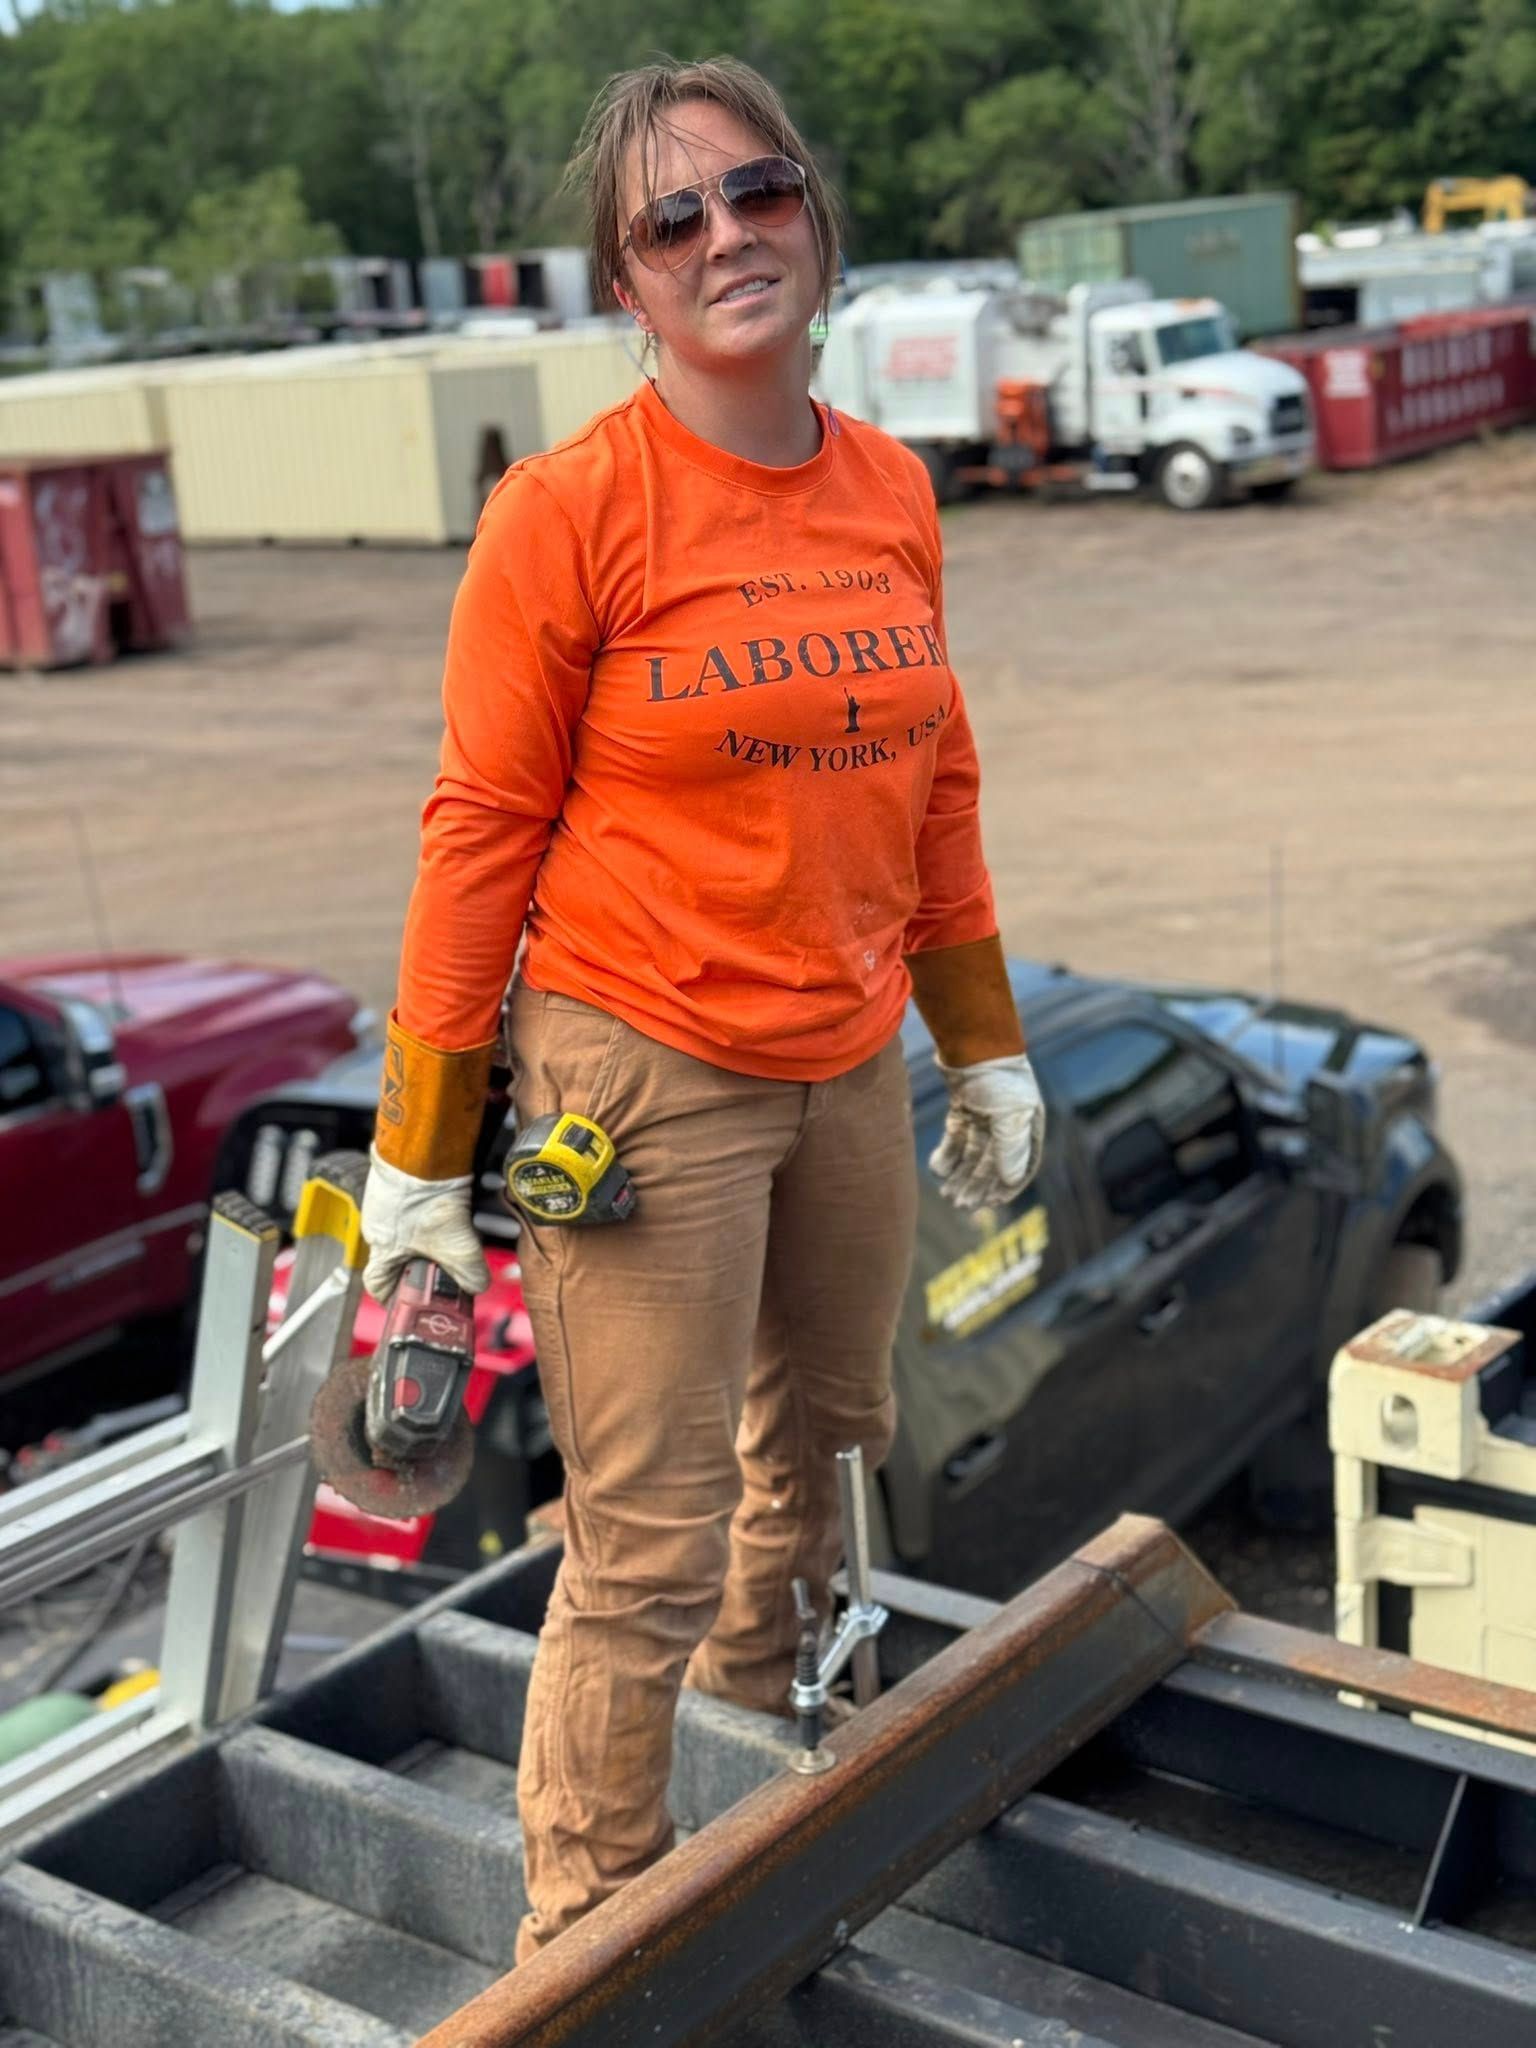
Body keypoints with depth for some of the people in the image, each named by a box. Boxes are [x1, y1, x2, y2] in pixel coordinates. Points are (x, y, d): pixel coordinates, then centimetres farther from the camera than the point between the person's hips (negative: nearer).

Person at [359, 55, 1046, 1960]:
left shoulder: (890, 488, 4)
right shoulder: (570, 508, -12)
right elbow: (482, 825, -9)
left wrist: (985, 1044, 14)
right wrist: (422, 1144, -8)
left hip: (850, 1069, 6)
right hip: (647, 1078, -6)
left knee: (821, 1443, 23)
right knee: (647, 1549, 0)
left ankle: (763, 1722, 50)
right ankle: (584, 1936, 20)